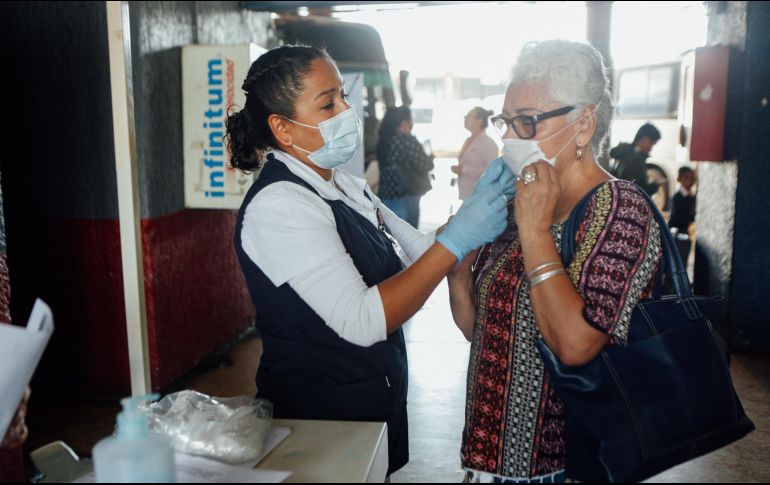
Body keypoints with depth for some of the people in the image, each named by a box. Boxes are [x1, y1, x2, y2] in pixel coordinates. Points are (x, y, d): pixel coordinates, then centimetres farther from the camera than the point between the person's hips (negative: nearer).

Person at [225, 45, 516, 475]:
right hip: (321, 419, -8)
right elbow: (360, 321, -29)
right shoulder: (279, 205, -22)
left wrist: (478, 204, -9)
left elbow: (420, 252, 8)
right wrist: (457, 240, -28)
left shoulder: (346, 187, 6)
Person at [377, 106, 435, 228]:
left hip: (387, 194, 7)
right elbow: (425, 165, -13)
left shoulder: (383, 140, 6)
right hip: (406, 195, -7)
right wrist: (430, 158, 9)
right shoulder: (407, 141, -15)